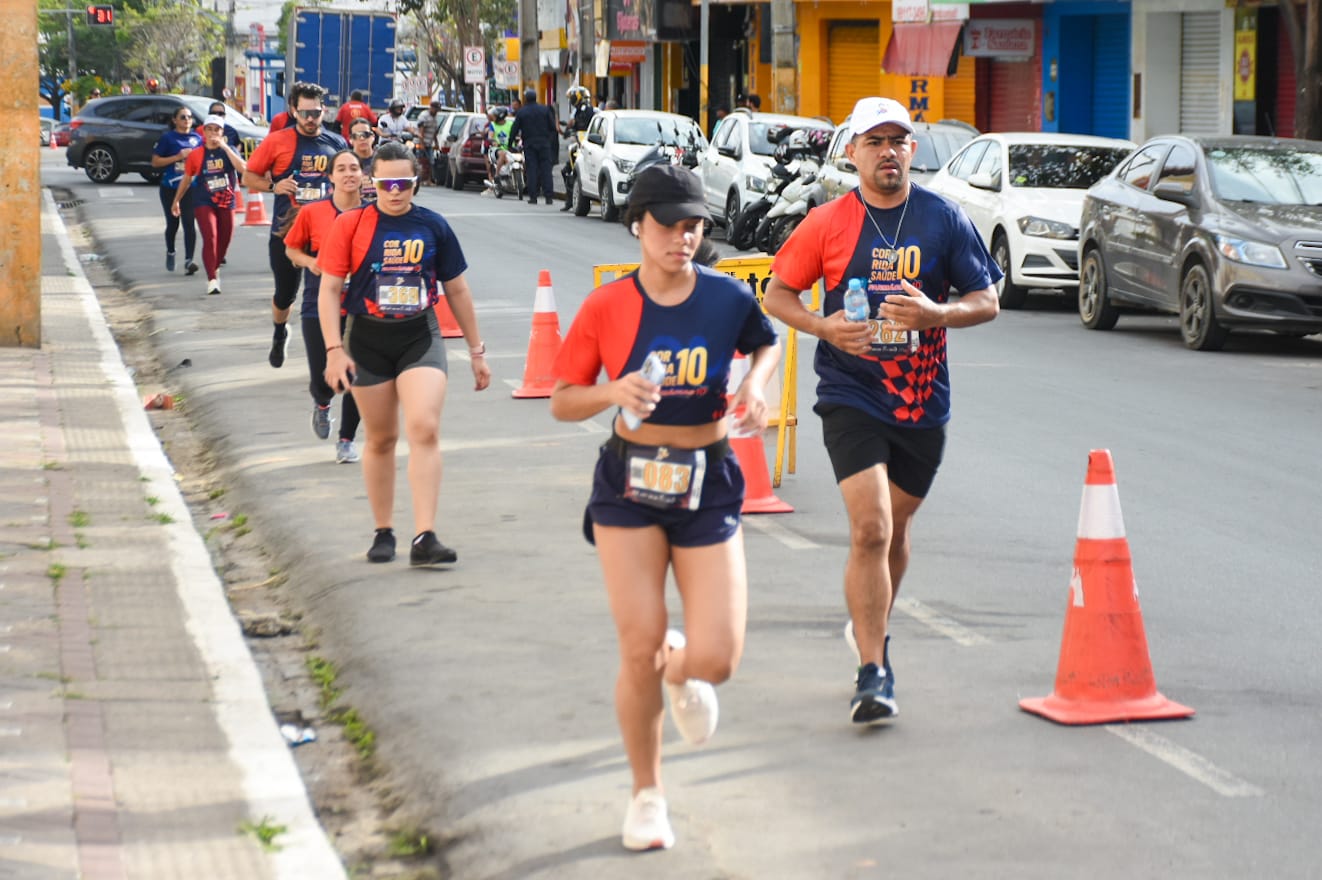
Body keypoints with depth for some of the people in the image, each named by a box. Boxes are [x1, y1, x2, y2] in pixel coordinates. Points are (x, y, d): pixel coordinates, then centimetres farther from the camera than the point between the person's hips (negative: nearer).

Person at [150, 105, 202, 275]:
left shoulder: (197, 138, 7)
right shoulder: (167, 138, -2)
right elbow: (155, 162, -5)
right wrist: (178, 157, -14)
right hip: (170, 187, -1)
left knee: (189, 222, -11)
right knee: (173, 222, 9)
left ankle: (188, 261, -14)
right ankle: (170, 252, 37)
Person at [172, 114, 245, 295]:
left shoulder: (229, 151, 1)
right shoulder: (196, 155, -1)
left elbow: (242, 167, -19)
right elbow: (187, 179, 11)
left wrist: (225, 147, -22)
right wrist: (176, 201, 15)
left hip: (226, 203, 2)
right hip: (204, 203, -2)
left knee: (224, 240, 10)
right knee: (210, 238, -18)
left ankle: (215, 269, 36)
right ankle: (212, 279, -19)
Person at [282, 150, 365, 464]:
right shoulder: (311, 213, -4)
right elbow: (292, 248, 9)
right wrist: (308, 261, -10)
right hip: (319, 307, -1)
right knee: (321, 378, -2)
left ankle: (347, 440, 19)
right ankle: (322, 405, 36)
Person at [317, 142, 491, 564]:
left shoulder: (433, 227, 1)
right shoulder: (351, 224, -4)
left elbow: (457, 291, 10)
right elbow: (329, 290, -3)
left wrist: (476, 351, 13)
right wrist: (334, 350, -12)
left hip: (420, 336, 0)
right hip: (367, 339, 0)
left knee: (425, 429, -16)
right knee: (381, 439, 10)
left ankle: (424, 538, -18)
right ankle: (383, 532, 25)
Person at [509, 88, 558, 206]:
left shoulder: (521, 112, -1)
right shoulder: (545, 110, 2)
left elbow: (514, 129, 0)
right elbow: (553, 126, 2)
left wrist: (512, 140, 12)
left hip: (529, 144, -1)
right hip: (544, 143, 1)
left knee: (531, 170, 1)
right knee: (546, 169, 1)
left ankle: (533, 196, -3)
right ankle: (549, 196, -4)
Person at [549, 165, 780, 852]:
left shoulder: (727, 298, -3)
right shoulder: (606, 307, -5)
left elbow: (766, 342, 20)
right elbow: (561, 402, 0)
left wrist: (756, 384, -1)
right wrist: (613, 392, -19)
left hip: (708, 485, 1)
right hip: (629, 483, -1)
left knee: (716, 659, -9)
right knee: (638, 651, -4)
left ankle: (681, 671, 32)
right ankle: (646, 796, 19)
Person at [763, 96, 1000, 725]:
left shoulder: (944, 219, 0)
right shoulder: (827, 223, -3)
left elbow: (986, 301, 2)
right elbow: (777, 294, 6)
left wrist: (936, 313, -18)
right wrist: (826, 327, -13)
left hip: (923, 398, 3)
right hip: (851, 395, -3)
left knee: (895, 527, 18)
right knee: (870, 530, -16)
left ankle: (872, 626, 44)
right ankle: (872, 673, -12)